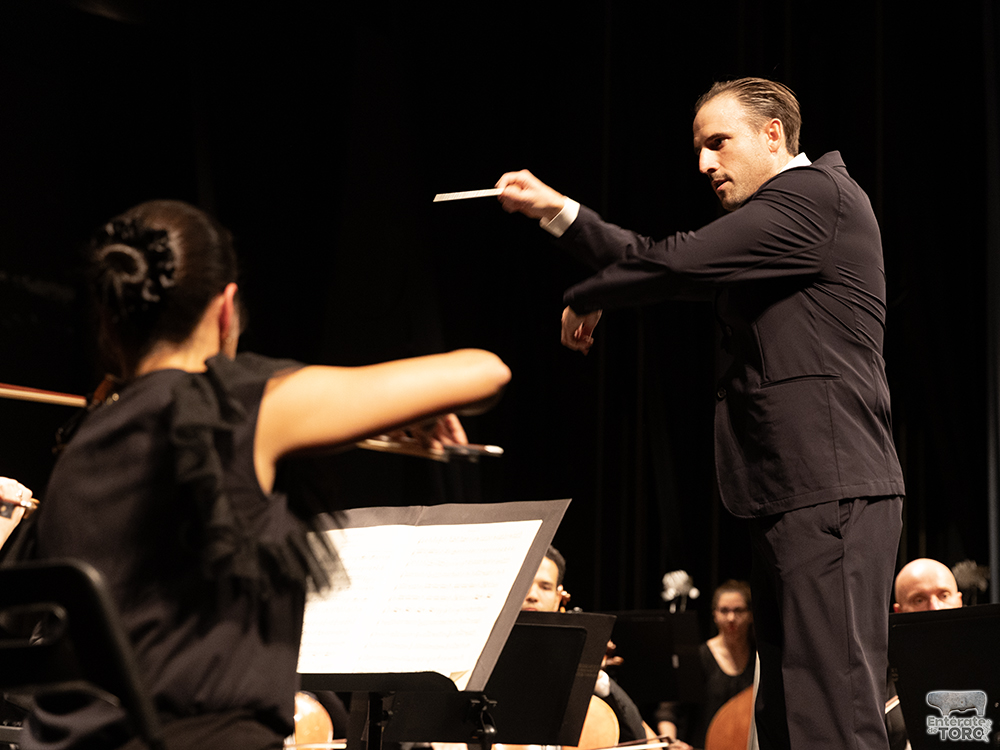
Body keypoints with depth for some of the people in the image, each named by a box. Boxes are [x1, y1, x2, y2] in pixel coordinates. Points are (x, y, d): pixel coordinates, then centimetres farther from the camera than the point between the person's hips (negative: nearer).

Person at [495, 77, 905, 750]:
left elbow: (674, 262, -13)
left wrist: (584, 301, 4)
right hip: (791, 499, 11)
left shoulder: (814, 195, -8)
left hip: (830, 495, -11)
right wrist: (557, 209, 13)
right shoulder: (781, 215, 25)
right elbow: (663, 264, 21)